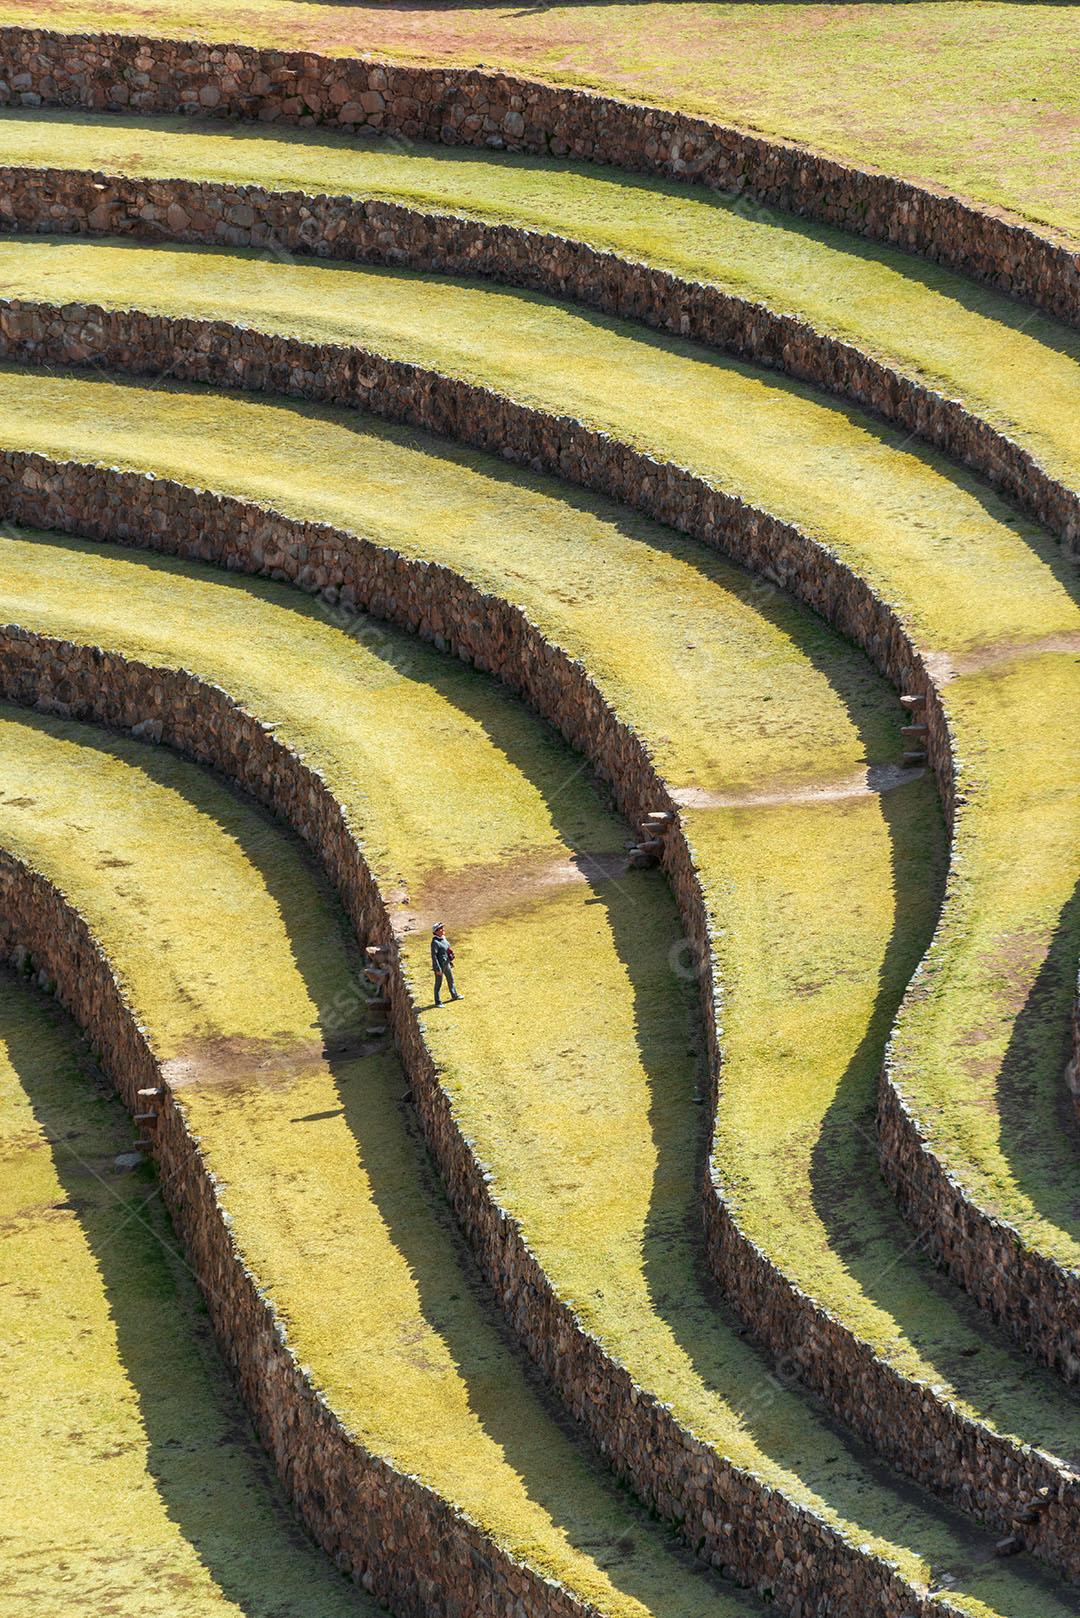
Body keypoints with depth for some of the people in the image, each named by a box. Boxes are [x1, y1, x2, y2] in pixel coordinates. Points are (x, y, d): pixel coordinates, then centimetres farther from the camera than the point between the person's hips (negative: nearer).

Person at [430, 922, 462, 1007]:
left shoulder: (444, 939, 4)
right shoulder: (435, 942, -23)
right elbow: (434, 956, -23)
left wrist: (450, 962, 20)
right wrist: (438, 969, -23)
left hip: (447, 964, 9)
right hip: (439, 965, -9)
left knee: (451, 979, 24)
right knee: (438, 983, 3)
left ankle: (454, 995, 45)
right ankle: (437, 1002, 14)